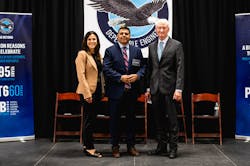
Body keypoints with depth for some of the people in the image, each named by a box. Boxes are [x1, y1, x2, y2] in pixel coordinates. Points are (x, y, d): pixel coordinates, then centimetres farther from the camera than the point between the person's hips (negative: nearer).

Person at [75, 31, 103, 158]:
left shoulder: (98, 55, 13)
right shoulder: (82, 54, -9)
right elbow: (81, 75, -15)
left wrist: (101, 90, 11)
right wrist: (87, 93, -21)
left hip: (97, 90, 8)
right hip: (88, 91, -8)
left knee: (92, 119, 13)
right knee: (89, 119, -2)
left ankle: (87, 145, 23)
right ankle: (89, 147, 7)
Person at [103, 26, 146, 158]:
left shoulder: (137, 51, 11)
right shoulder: (110, 51, 1)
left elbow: (142, 66, 9)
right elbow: (106, 69, -8)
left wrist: (137, 75, -11)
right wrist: (120, 77, -17)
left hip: (132, 91, 3)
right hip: (116, 91, -3)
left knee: (131, 118, 10)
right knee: (114, 119, 4)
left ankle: (131, 146, 22)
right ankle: (115, 147, 16)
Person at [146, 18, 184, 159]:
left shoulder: (177, 45, -1)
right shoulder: (152, 46, 14)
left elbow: (180, 68, -7)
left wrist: (179, 89, -14)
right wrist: (148, 87, 11)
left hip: (170, 88, -5)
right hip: (155, 88, 5)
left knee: (172, 119, 1)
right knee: (159, 119, 10)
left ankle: (173, 147, 12)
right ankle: (161, 146, 20)